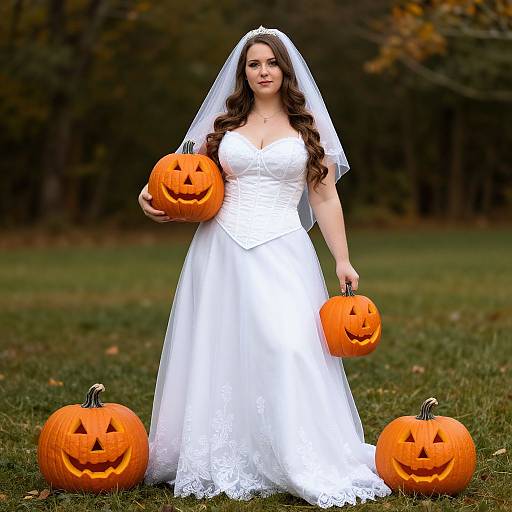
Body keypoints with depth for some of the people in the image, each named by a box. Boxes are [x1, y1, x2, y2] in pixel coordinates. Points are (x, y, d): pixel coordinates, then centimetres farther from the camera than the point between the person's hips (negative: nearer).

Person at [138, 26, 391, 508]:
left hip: (281, 250, -2)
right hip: (221, 250, 2)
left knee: (288, 349, -16)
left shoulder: (308, 126, 9)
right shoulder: (223, 123, 13)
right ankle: (217, 460, 10)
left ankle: (306, 466, -11)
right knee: (220, 353, 1)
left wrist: (342, 259, 0)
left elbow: (325, 198, 8)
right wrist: (154, 196, 0)